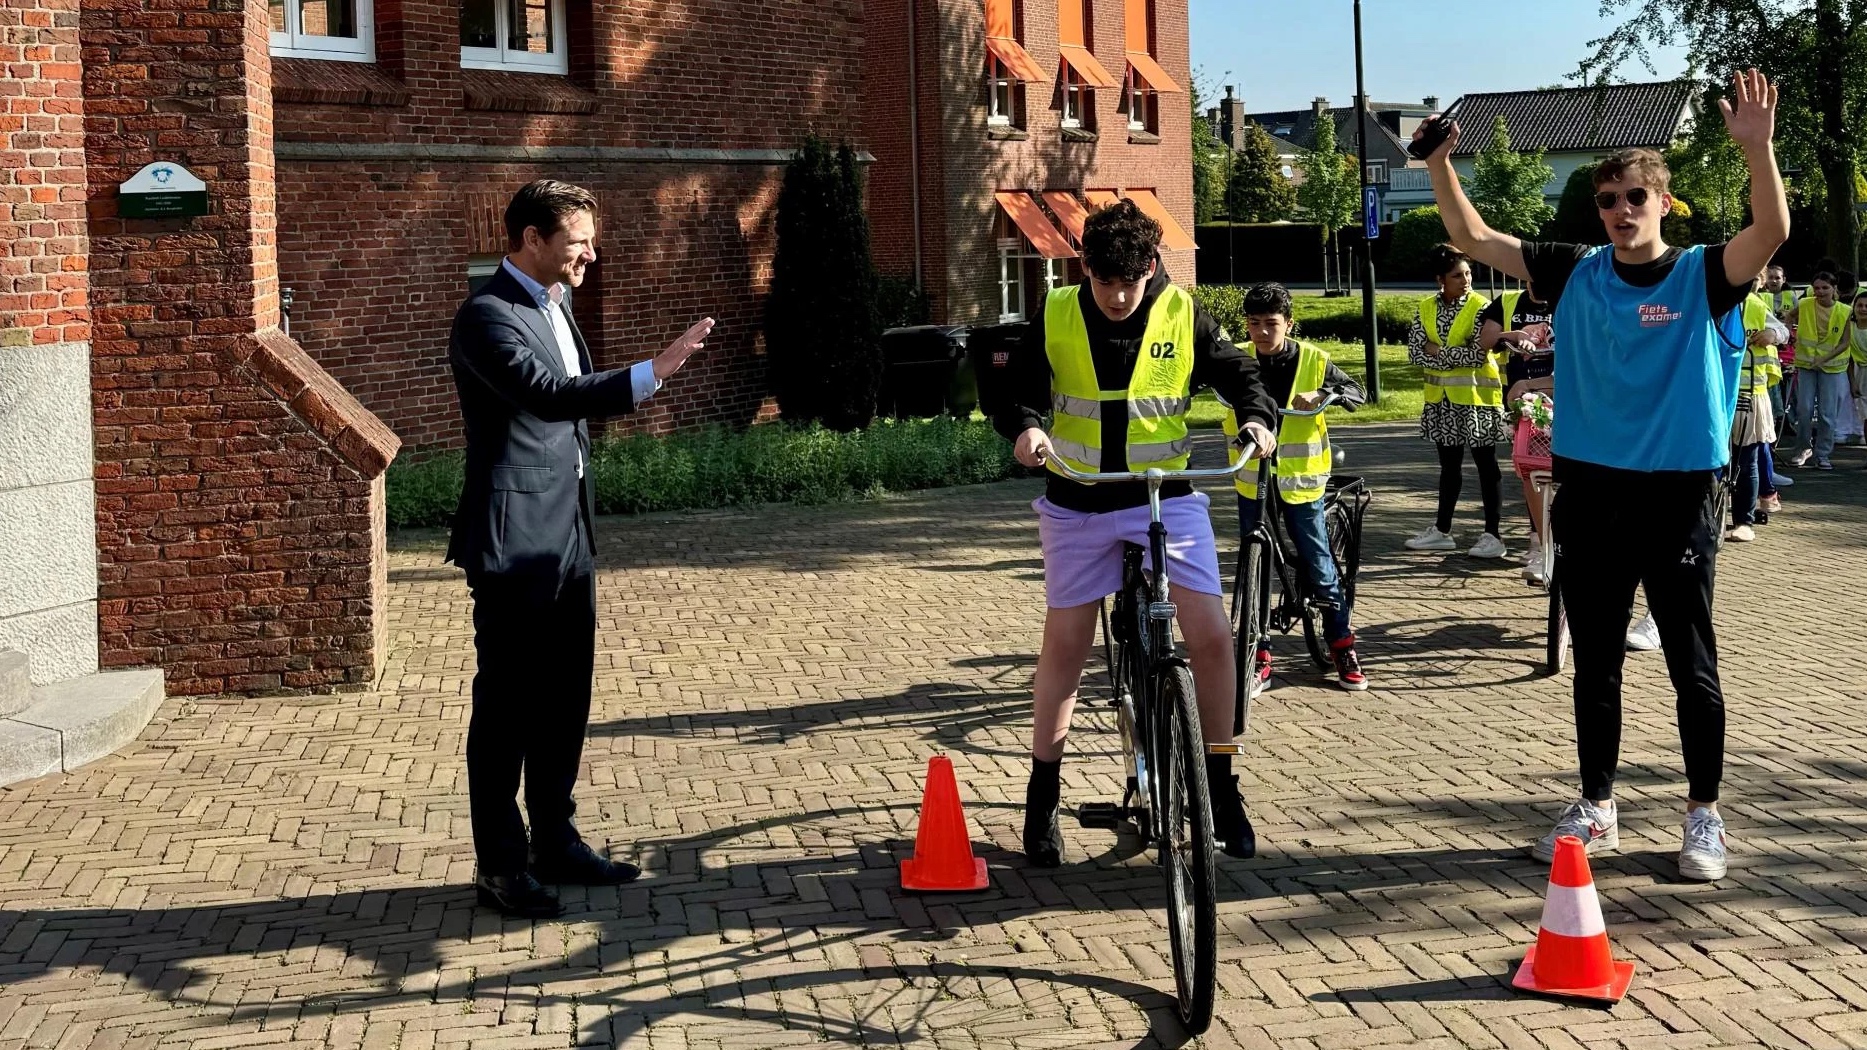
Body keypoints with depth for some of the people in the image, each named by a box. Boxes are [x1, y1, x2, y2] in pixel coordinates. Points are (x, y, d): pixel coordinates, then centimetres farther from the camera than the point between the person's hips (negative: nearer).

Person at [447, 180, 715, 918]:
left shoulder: (555, 305, 14)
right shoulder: (487, 316, -15)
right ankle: (500, 865, 8)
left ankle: (555, 841, 26)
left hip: (568, 536, 9)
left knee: (563, 699, 14)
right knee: (506, 705, -1)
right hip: (515, 541, -9)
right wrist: (651, 374, -39)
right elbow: (547, 394, -30)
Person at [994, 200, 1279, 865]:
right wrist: (1024, 427, -24)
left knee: (1211, 634, -11)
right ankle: (1042, 797, 19)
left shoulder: (1182, 315, -5)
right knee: (1065, 644, 5)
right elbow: (1018, 390, -2)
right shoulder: (1056, 317, -5)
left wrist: (1256, 416, -18)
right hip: (1078, 503, 0)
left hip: (1167, 497, 0)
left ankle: (1221, 786, 5)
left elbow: (1237, 372, 3)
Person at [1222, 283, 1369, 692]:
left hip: (1301, 480, -1)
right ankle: (1260, 657, 13)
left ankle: (1343, 646, 18)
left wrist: (1321, 395, -24)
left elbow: (1357, 393, -4)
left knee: (1319, 566, 4)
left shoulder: (1312, 360, -4)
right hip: (1253, 482, 1)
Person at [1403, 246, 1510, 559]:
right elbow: (1416, 353, -5)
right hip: (1442, 398, 5)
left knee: (1486, 466, 1)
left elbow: (1479, 355, -18)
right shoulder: (1425, 309, 3)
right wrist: (1455, 358, -15)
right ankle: (1442, 531, 23)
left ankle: (1492, 535, 4)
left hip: (1476, 396, -5)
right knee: (1449, 465, 14)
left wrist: (1439, 351, -13)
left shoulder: (1480, 307, -10)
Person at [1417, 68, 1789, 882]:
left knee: (1691, 662, 5)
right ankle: (1597, 807, 25)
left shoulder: (1702, 277, -5)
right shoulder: (1576, 275, 3)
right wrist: (1440, 164, -11)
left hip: (1678, 495, -3)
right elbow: (1473, 239, 2)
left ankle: (1704, 816, 17)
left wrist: (1758, 147, -37)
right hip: (1590, 494, 3)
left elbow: (1771, 233, -23)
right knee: (1595, 662, 12)